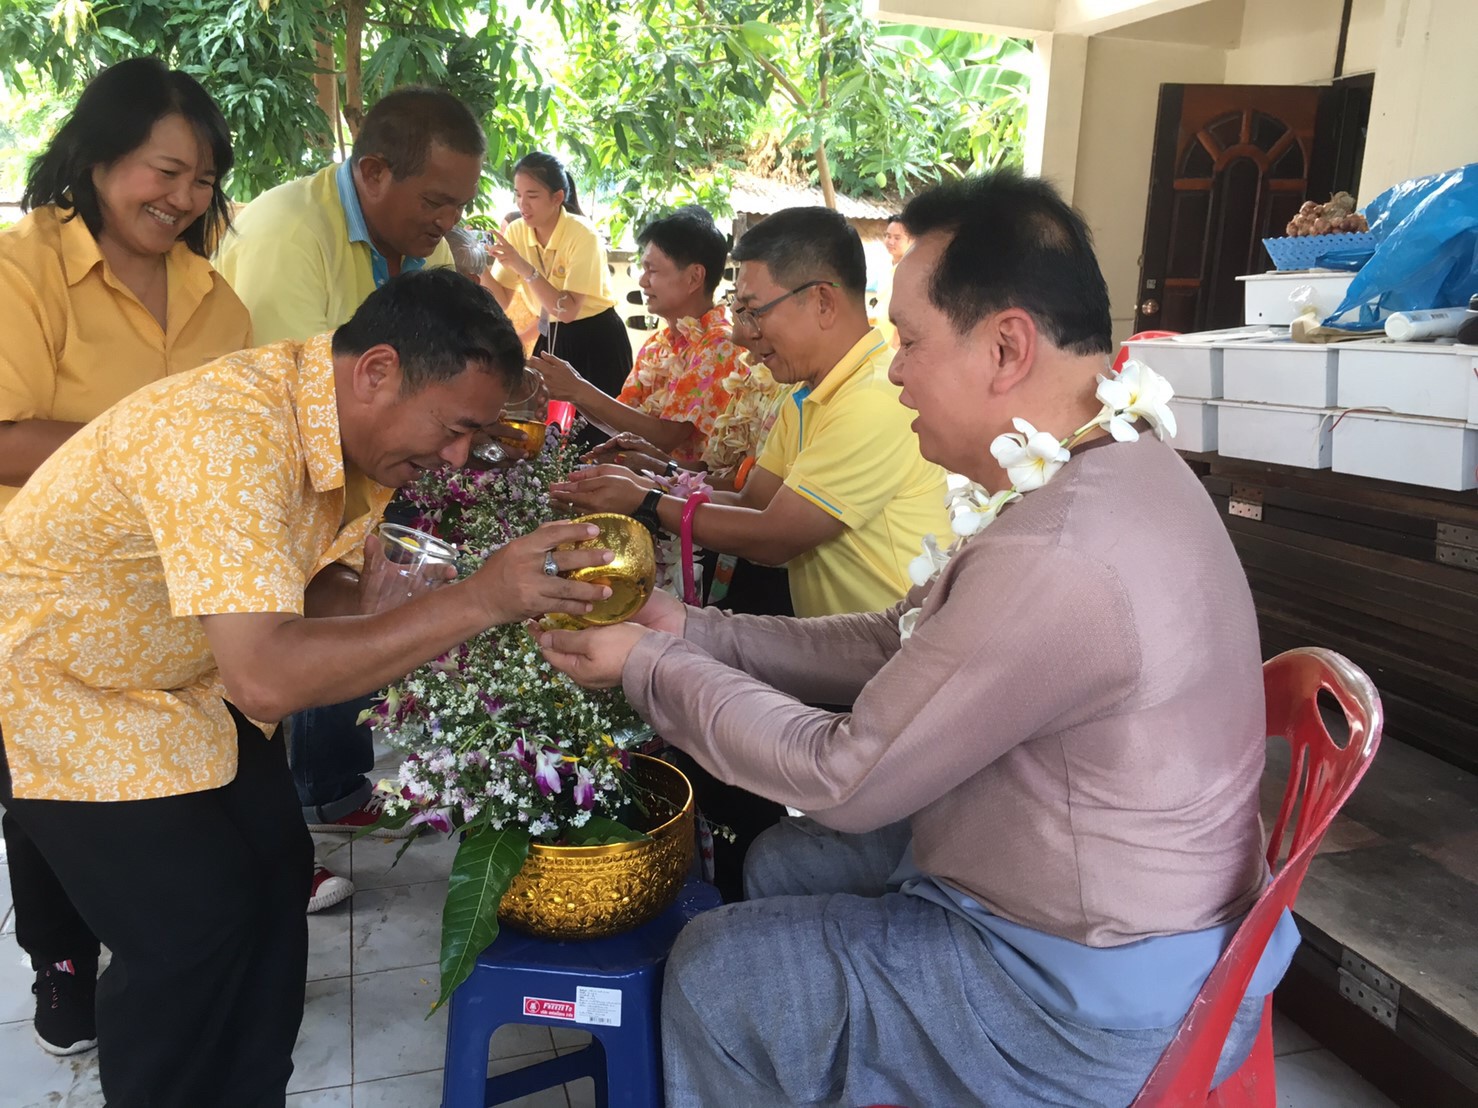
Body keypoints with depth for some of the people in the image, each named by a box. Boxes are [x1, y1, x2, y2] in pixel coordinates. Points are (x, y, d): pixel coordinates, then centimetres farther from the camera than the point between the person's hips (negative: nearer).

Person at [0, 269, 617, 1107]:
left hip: (178, 674, 8)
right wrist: (477, 599, -42)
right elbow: (265, 679, -43)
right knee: (196, 926, -8)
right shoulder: (227, 433, -36)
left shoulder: (334, 419, -10)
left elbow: (291, 583, 0)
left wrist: (367, 604, -21)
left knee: (276, 869, 7)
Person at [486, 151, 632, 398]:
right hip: (552, 338, 5)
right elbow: (502, 301, -3)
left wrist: (524, 267, -32)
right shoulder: (516, 231, -3)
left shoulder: (582, 235, -20)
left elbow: (568, 311, -28)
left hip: (596, 339, -5)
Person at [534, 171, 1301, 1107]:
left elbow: (843, 779, -24)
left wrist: (651, 667, -12)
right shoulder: (1106, 472, -1)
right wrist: (695, 632, 0)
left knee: (716, 974, 2)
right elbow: (898, 644, 4)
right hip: (1113, 902, 9)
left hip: (1098, 999, -9)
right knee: (785, 863, 19)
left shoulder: (1055, 556, -34)